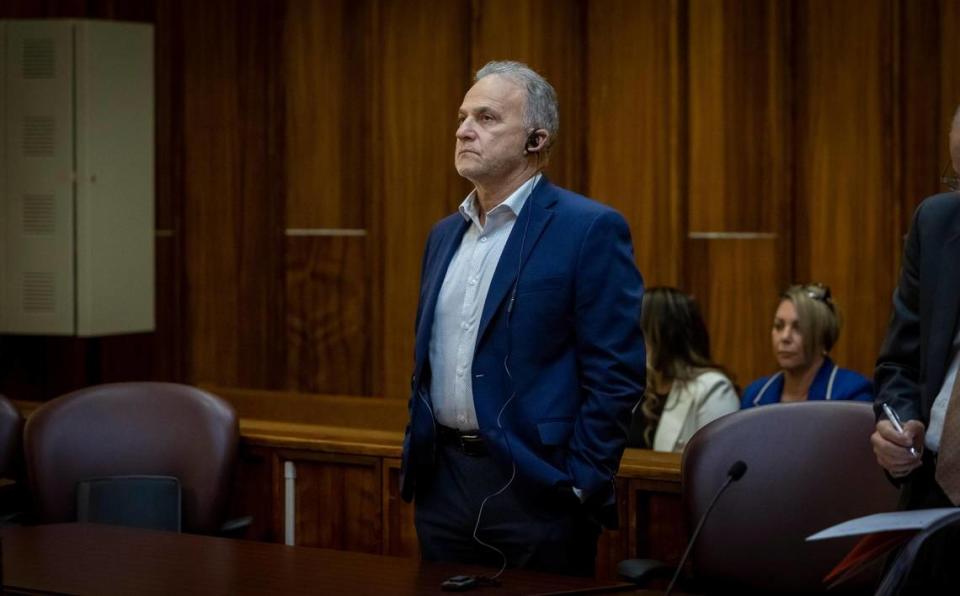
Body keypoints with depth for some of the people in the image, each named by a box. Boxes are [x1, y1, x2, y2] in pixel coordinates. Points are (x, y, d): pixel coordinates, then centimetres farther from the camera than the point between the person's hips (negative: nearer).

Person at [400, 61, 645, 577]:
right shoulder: (444, 235, 14)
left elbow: (616, 373, -12)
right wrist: (414, 457, 15)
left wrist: (580, 485, -15)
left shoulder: (590, 230, -8)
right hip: (442, 483, 7)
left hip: (536, 489, -6)